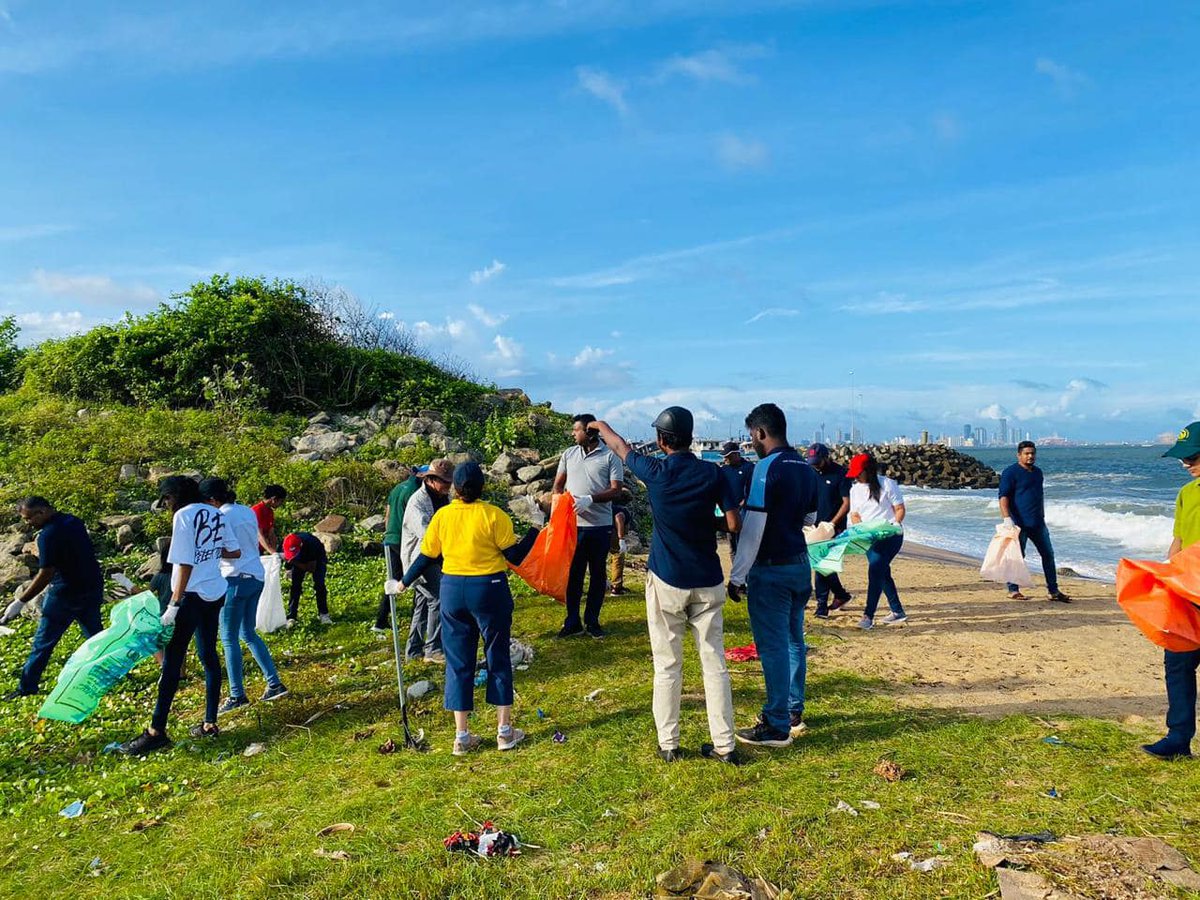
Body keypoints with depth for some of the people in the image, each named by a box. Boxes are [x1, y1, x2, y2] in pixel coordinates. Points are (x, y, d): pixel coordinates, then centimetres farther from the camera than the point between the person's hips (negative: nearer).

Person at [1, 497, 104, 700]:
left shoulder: (48, 535, -21)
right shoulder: (73, 521, 4)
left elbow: (45, 575, -22)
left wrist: (20, 602, -17)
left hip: (67, 594, -7)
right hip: (93, 587, 7)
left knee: (43, 642, 7)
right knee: (96, 635, 18)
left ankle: (27, 686, 17)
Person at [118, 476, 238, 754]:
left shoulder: (184, 515, -12)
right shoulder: (216, 514, 9)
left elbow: (186, 564, -17)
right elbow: (234, 552, 12)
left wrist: (174, 605, -16)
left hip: (193, 595, -8)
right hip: (216, 593, 8)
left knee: (171, 660, -2)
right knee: (209, 655, 12)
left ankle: (156, 731, 2)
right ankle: (210, 723, 17)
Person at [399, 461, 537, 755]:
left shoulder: (442, 516, 0)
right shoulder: (494, 515, -10)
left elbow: (426, 557, 5)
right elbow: (515, 557, -8)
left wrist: (404, 583, 20)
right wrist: (536, 529, 1)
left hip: (452, 590, 3)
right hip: (489, 590, -3)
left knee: (458, 662, 11)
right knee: (498, 659, 11)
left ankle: (462, 736, 17)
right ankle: (504, 731, 19)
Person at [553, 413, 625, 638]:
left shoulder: (610, 457, -4)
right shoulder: (569, 454, 8)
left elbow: (616, 490, -9)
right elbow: (558, 484, 13)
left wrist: (590, 498, -23)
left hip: (600, 525, -2)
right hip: (573, 524, 2)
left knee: (597, 573, 9)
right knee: (573, 573, 7)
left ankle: (592, 621, 22)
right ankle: (572, 622, 17)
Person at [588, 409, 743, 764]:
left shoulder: (656, 472, -9)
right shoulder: (712, 473, -6)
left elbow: (621, 447, 10)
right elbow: (734, 524, -7)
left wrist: (600, 425, 29)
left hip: (666, 582, -2)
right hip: (707, 583, 2)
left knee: (667, 667, 9)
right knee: (714, 665, 9)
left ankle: (668, 744, 16)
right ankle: (725, 745, 14)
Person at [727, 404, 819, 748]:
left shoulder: (767, 468, -18)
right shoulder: (806, 468, 8)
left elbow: (752, 529, -20)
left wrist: (736, 576, -15)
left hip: (771, 569, -9)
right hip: (800, 564, 9)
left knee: (773, 646, -2)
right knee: (793, 640, 17)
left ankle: (777, 727, 5)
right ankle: (794, 712, 28)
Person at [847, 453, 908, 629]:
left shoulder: (886, 484, -7)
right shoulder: (855, 489, 8)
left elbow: (900, 509, -5)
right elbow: (854, 515, 12)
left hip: (890, 536, -6)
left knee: (875, 571, -18)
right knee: (883, 573, 13)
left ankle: (868, 616, -20)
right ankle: (898, 612, 27)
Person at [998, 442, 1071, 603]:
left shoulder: (1037, 472, 16)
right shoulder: (1010, 472, -8)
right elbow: (1003, 496, -15)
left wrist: (1042, 517, 23)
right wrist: (1007, 518, -25)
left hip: (1037, 523, 8)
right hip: (1019, 523, -7)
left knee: (1048, 554, 9)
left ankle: (1053, 590, 17)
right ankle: (1013, 590, 10)